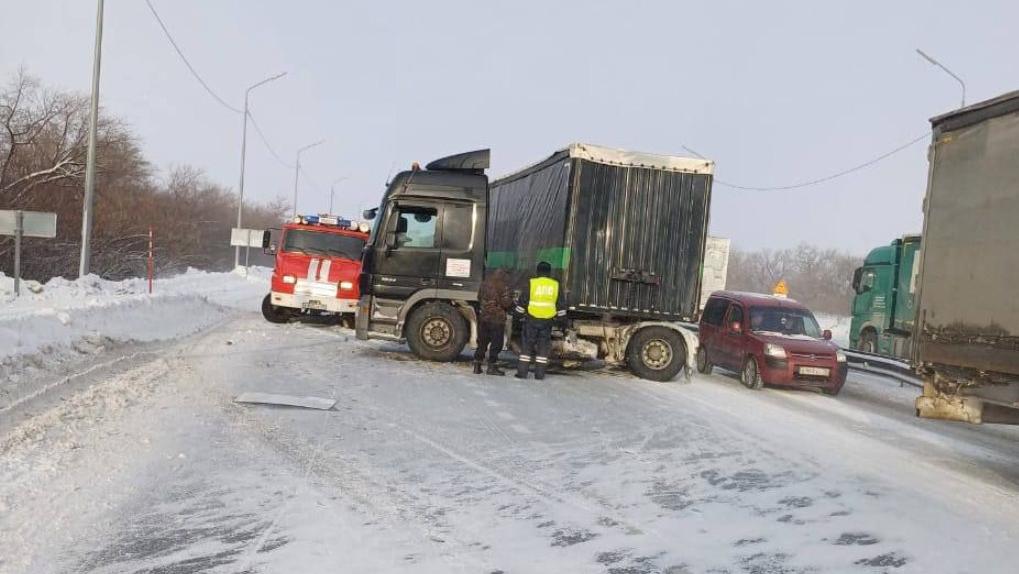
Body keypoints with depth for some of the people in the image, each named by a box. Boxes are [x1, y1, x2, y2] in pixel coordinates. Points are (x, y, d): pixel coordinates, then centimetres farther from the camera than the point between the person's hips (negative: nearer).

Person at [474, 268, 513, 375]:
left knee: (482, 342, 13)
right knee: (496, 343, 3)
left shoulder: (484, 283, 8)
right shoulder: (503, 286, -11)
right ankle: (491, 366, 3)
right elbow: (506, 302, -15)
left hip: (484, 317, 6)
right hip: (497, 319, -6)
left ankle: (477, 366, 14)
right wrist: (511, 300, 5)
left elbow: (479, 298, 17)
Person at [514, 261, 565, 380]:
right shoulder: (556, 285, 6)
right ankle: (540, 373, 6)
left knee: (527, 345, 5)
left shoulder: (531, 283, -3)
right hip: (547, 321, 2)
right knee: (543, 346, 8)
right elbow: (560, 306, 10)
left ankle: (522, 372, 4)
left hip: (531, 319, -2)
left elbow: (522, 302, -1)